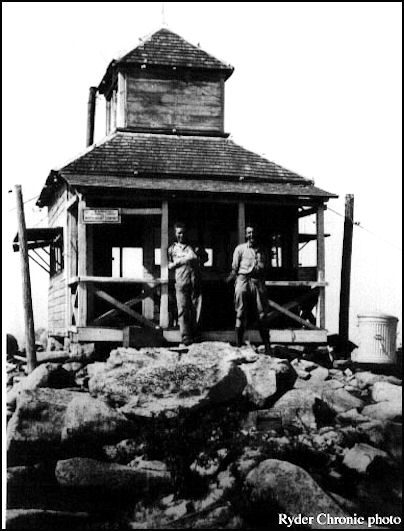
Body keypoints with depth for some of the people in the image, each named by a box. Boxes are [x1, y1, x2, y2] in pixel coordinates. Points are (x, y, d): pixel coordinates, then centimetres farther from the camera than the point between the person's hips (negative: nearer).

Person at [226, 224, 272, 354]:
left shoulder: (262, 251, 16)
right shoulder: (240, 249, 8)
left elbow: (265, 269, 17)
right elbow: (234, 269, 5)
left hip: (258, 282, 2)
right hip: (243, 280, -2)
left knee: (262, 315, -1)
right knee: (241, 314, -2)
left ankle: (267, 347, 2)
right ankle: (238, 345, 2)